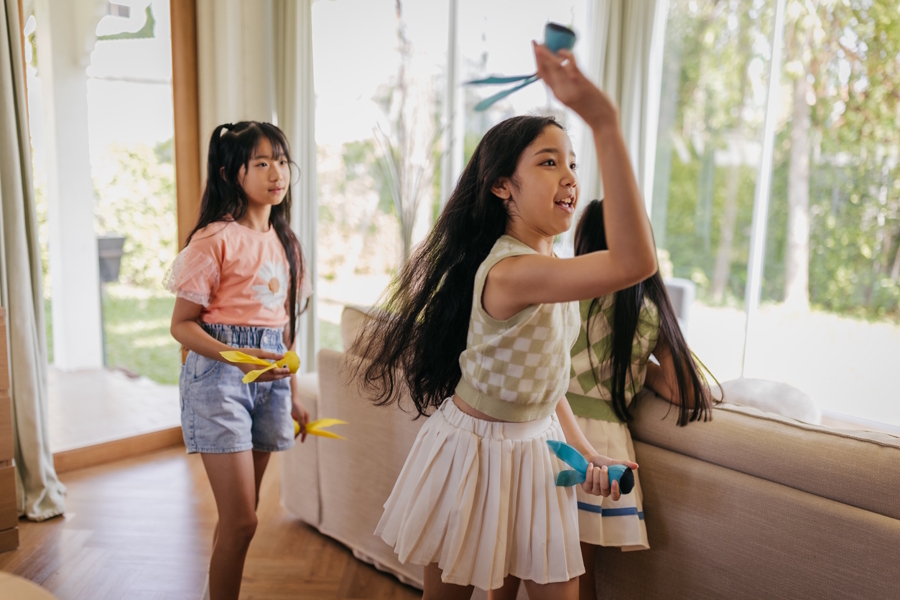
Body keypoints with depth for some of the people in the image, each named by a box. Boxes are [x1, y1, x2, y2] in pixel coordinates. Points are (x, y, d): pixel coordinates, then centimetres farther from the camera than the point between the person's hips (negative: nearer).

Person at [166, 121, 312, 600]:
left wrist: (293, 395, 17)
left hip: (268, 380, 7)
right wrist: (237, 356, -27)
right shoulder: (214, 241, -11)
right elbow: (182, 324, -11)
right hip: (219, 375, -6)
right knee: (241, 519, -5)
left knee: (243, 513, 15)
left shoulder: (285, 242, 10)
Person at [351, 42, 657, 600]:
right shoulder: (509, 272, -30)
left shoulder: (552, 265, 0)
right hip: (476, 447, -8)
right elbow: (635, 262, -46)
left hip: (537, 446, 8)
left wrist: (585, 450, 4)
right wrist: (605, 123, -50)